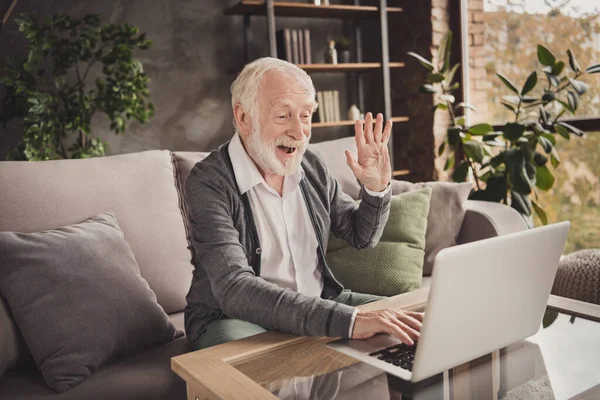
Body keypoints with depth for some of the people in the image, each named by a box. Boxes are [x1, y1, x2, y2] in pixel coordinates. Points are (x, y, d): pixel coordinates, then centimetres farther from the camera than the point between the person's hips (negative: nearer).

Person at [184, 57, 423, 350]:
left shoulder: (311, 167, 2)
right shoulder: (209, 183, -19)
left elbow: (362, 236, 15)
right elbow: (235, 290, -32)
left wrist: (377, 188, -8)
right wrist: (347, 320, -42)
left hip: (318, 304, 6)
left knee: (413, 322, -8)